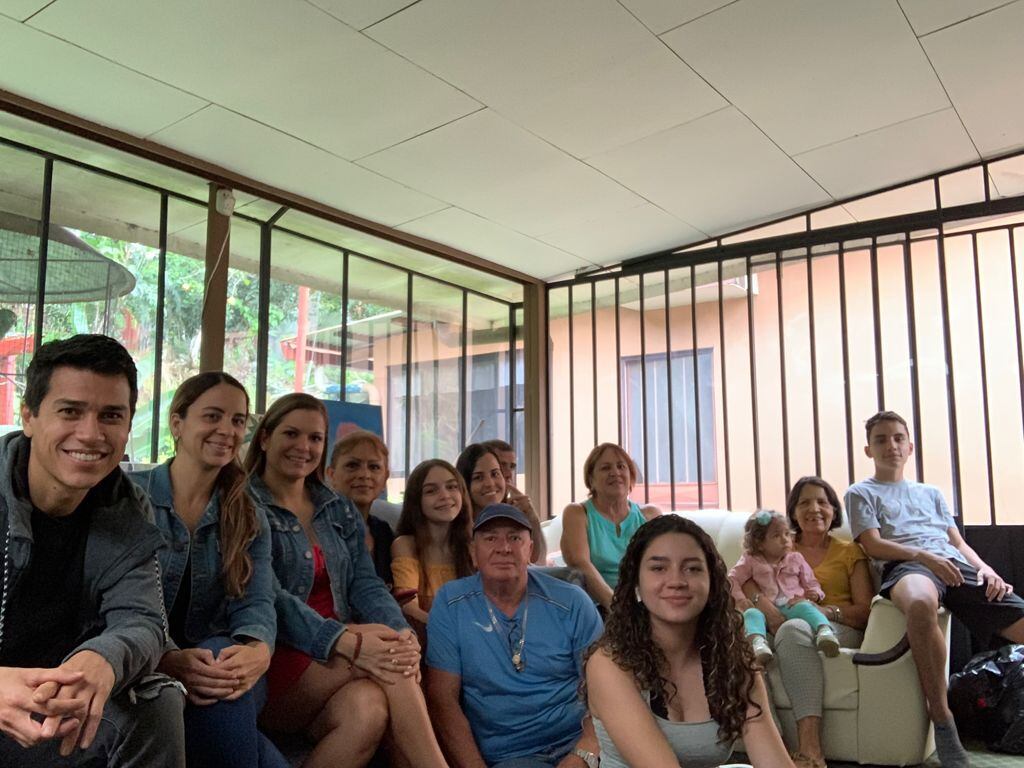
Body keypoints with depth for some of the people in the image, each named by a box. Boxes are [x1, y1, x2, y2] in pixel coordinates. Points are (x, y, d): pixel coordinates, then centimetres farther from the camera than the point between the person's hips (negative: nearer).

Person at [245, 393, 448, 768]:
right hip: (271, 665, -4)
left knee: (369, 710, -31)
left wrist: (403, 634, -17)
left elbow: (366, 585, 5)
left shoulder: (341, 512, 17)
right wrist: (345, 642, -28)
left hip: (334, 667, 4)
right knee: (384, 653, -28)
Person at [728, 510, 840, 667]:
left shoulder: (796, 559, 21)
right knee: (751, 613, -33)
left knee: (806, 607, -32)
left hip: (793, 605, 1)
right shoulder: (751, 561, 15)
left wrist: (815, 593, -4)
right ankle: (757, 641, -61)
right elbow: (732, 580, 10)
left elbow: (811, 583, 20)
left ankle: (825, 631, -58)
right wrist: (739, 599, -8)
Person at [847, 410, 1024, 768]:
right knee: (921, 603, -43)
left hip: (958, 565, 5)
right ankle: (941, 718, -34)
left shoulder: (931, 493, 35)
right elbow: (873, 545, 5)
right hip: (907, 566, -5)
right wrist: (923, 555, -12)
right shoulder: (861, 493, 20)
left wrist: (984, 567, 2)